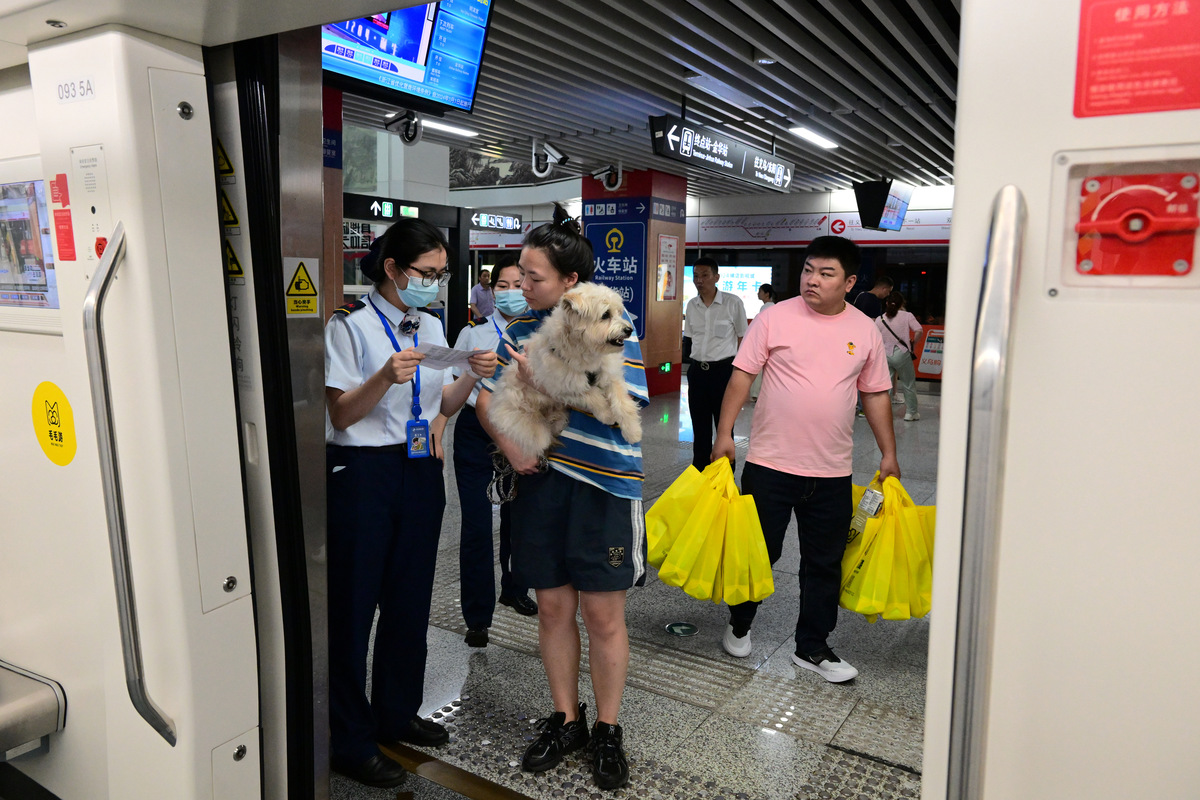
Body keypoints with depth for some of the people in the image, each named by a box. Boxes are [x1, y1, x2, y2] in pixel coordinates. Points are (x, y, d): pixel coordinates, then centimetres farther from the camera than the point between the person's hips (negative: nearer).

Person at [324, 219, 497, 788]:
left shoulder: (431, 328, 10)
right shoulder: (350, 326, -10)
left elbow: (444, 406, 11)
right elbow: (340, 413, -11)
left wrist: (473, 376, -7)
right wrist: (386, 378, -27)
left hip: (420, 469, 7)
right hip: (361, 470, -6)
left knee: (410, 597, 16)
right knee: (353, 603, 3)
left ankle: (396, 714, 35)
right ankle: (350, 741, 20)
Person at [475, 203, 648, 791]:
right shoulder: (521, 328, 6)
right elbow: (487, 396, 14)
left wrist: (548, 383, -22)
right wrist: (509, 444, -3)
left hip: (603, 486, -4)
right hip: (541, 482, 4)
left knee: (603, 614, 5)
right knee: (553, 606, 13)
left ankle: (607, 730, 25)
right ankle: (565, 719, 32)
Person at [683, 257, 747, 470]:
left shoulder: (733, 303, -7)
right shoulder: (691, 305, 8)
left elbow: (742, 338, -1)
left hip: (723, 370, -5)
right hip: (697, 370, 5)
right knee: (699, 426, 12)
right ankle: (699, 470, 24)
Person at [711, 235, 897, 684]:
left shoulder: (866, 331, 4)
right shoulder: (774, 318, -5)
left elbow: (875, 394, 12)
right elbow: (742, 375, -3)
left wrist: (889, 454, 11)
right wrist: (724, 433, -8)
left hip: (831, 472, 3)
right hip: (769, 464, -2)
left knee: (825, 563, 12)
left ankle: (812, 648, 29)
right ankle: (739, 625, 35)